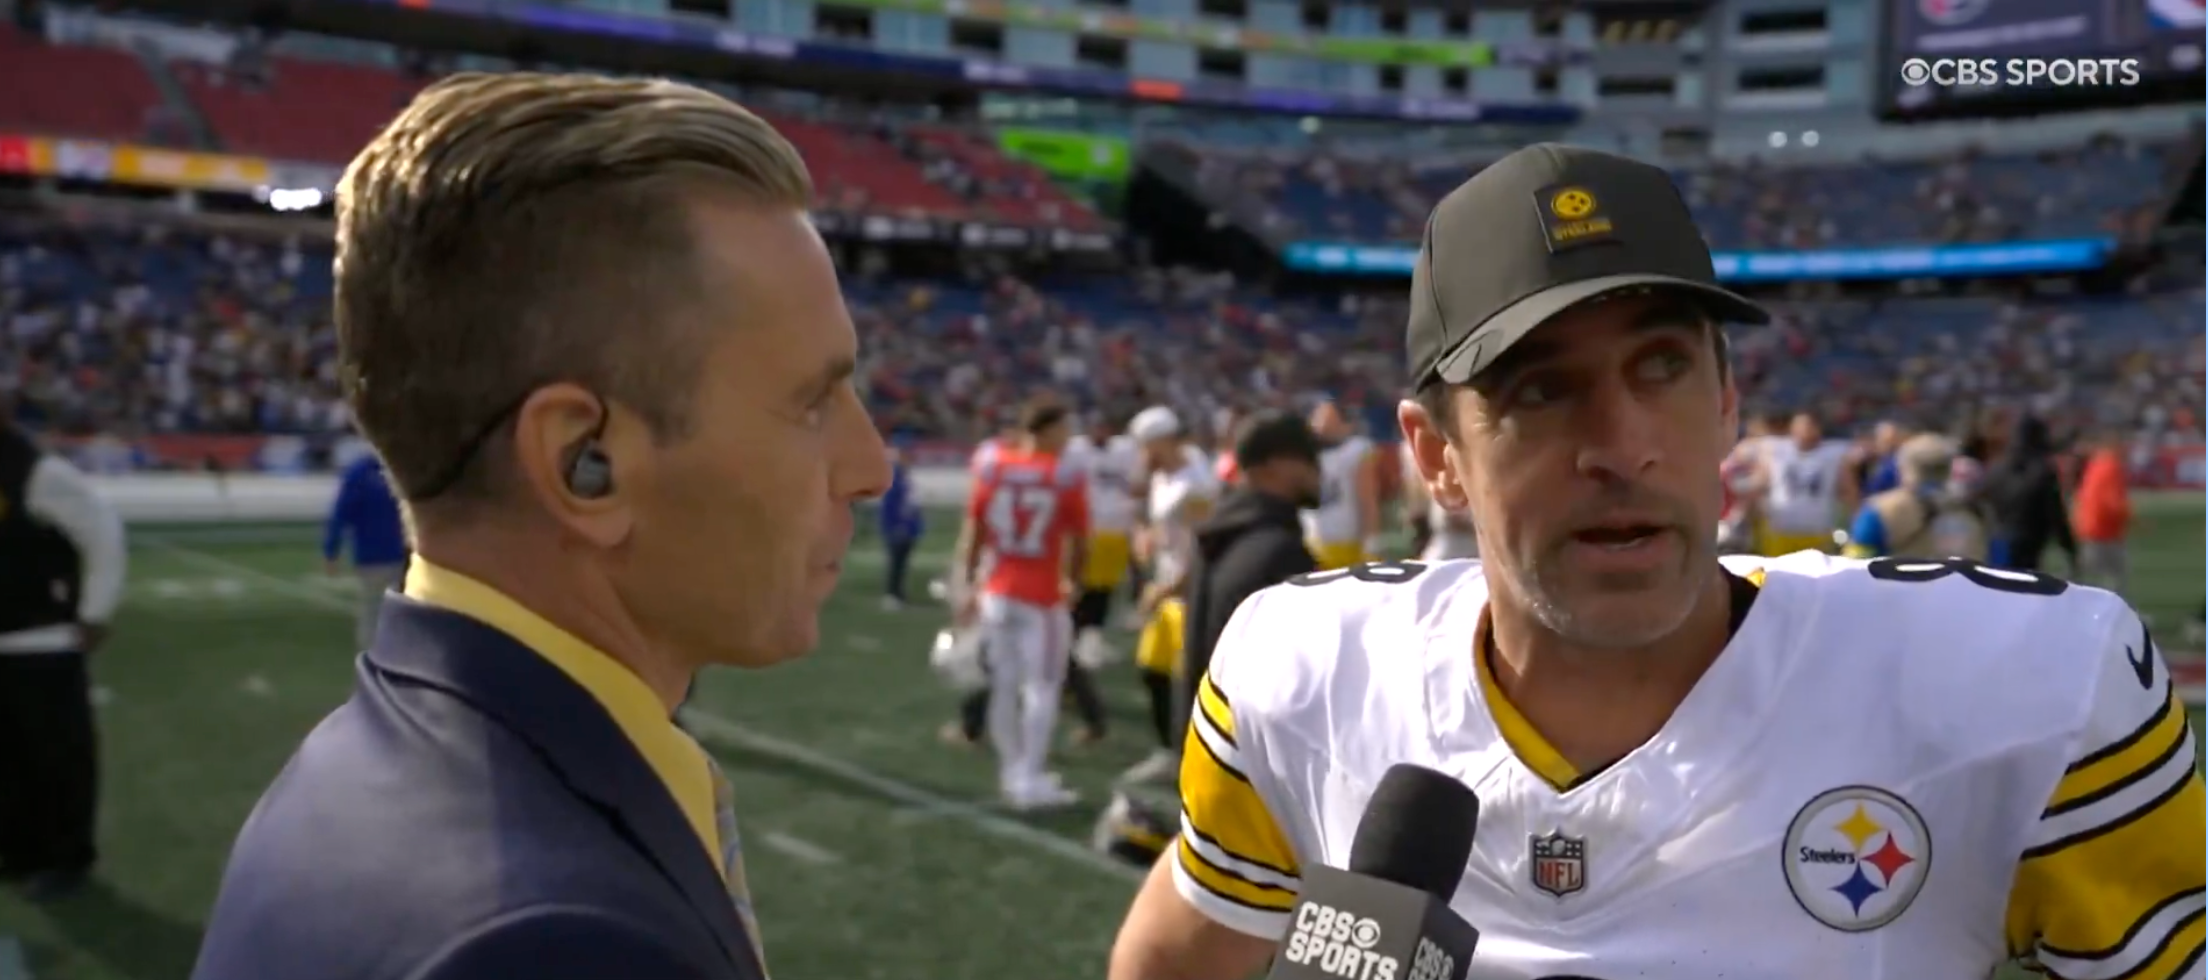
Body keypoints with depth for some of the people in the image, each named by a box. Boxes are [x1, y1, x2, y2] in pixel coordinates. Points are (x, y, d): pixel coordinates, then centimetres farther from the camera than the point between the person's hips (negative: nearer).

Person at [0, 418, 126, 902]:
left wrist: (93, 617, -13)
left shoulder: (41, 474, -17)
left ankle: (66, 857, 16)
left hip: (44, 647, -8)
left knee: (57, 754, 3)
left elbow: (104, 537, -16)